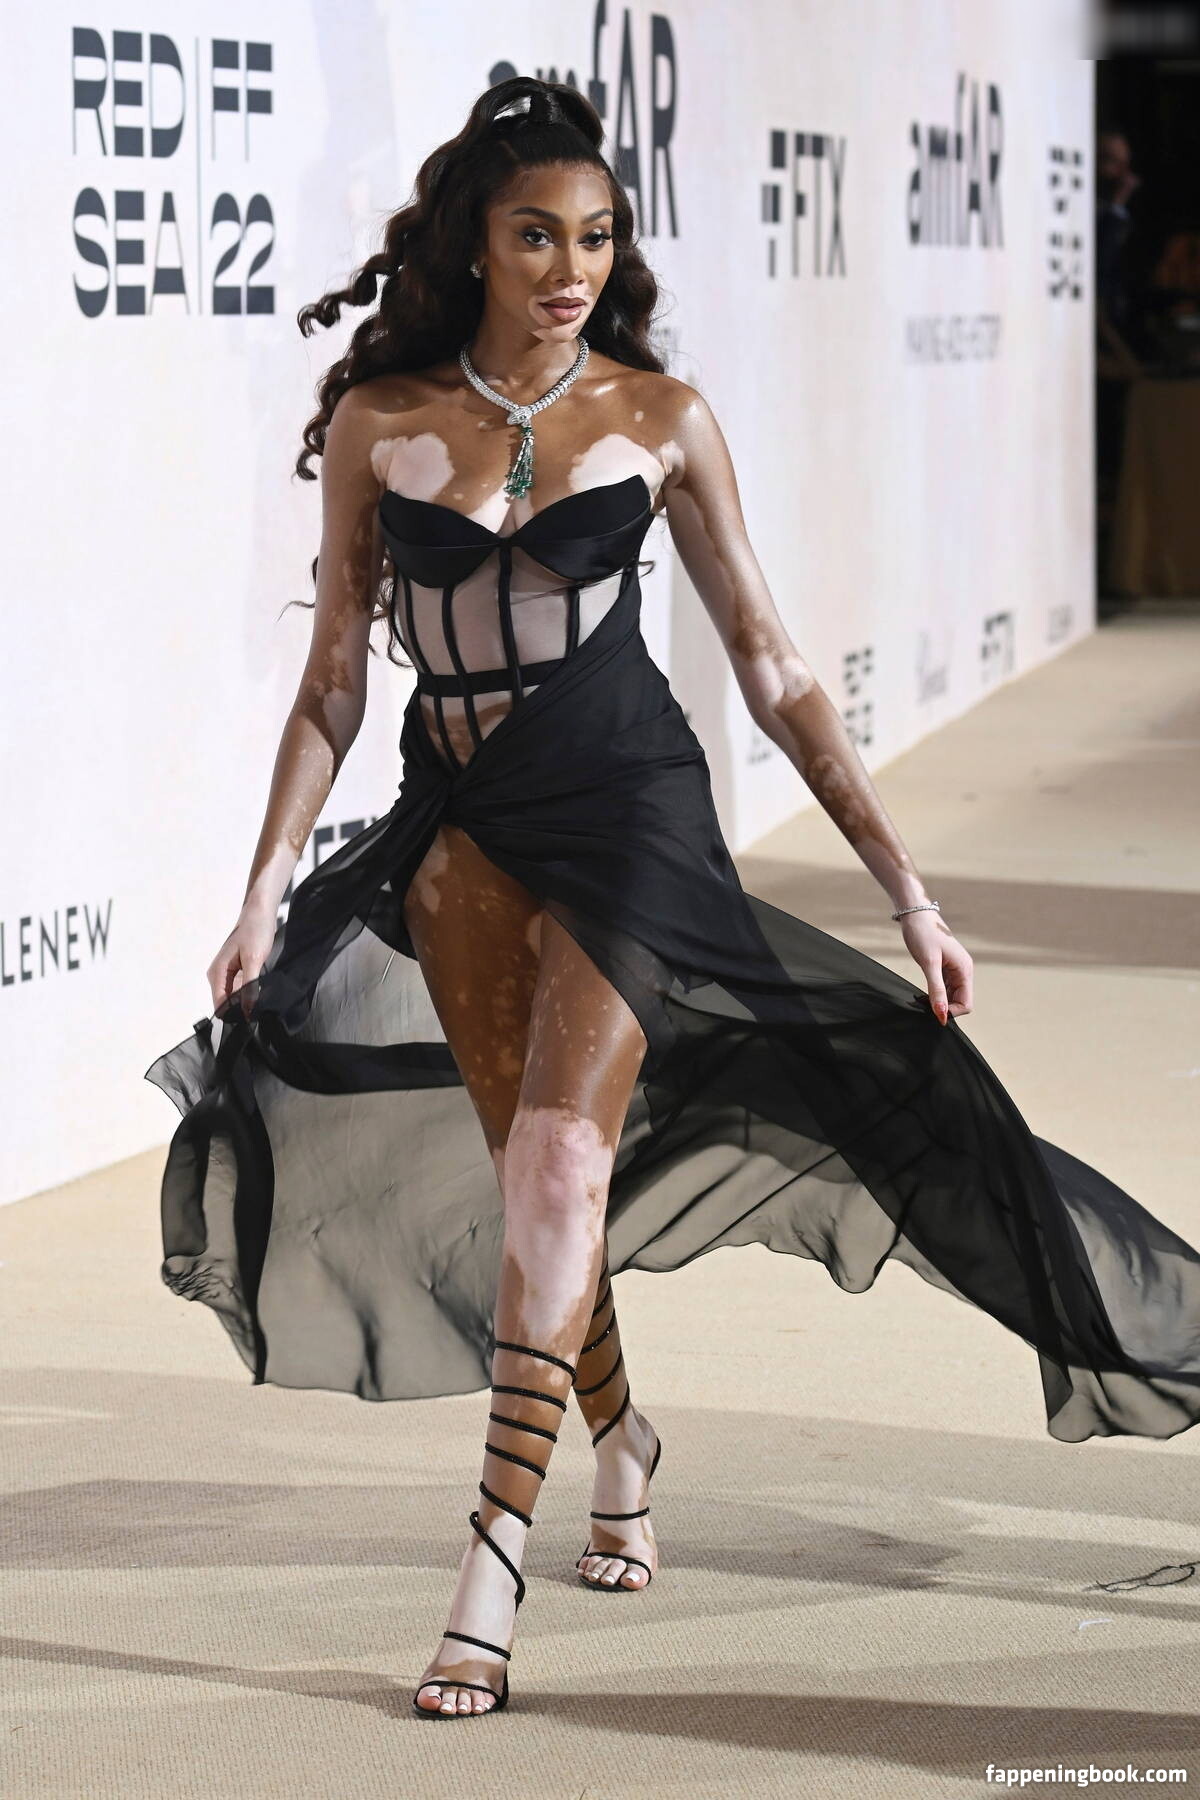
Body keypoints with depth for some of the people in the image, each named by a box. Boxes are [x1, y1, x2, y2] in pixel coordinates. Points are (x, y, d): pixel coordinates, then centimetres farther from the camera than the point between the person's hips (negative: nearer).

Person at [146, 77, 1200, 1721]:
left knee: (556, 1163, -16)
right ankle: (619, 1436, 37)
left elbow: (773, 670, 3)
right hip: (459, 826, 2)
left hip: (621, 803, -2)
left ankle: (492, 1572, -18)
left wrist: (906, 885, 0)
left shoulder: (660, 419, -1)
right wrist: (266, 888, 1)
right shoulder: (378, 421, 1)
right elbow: (335, 678, 7)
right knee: (533, 1181, 8)